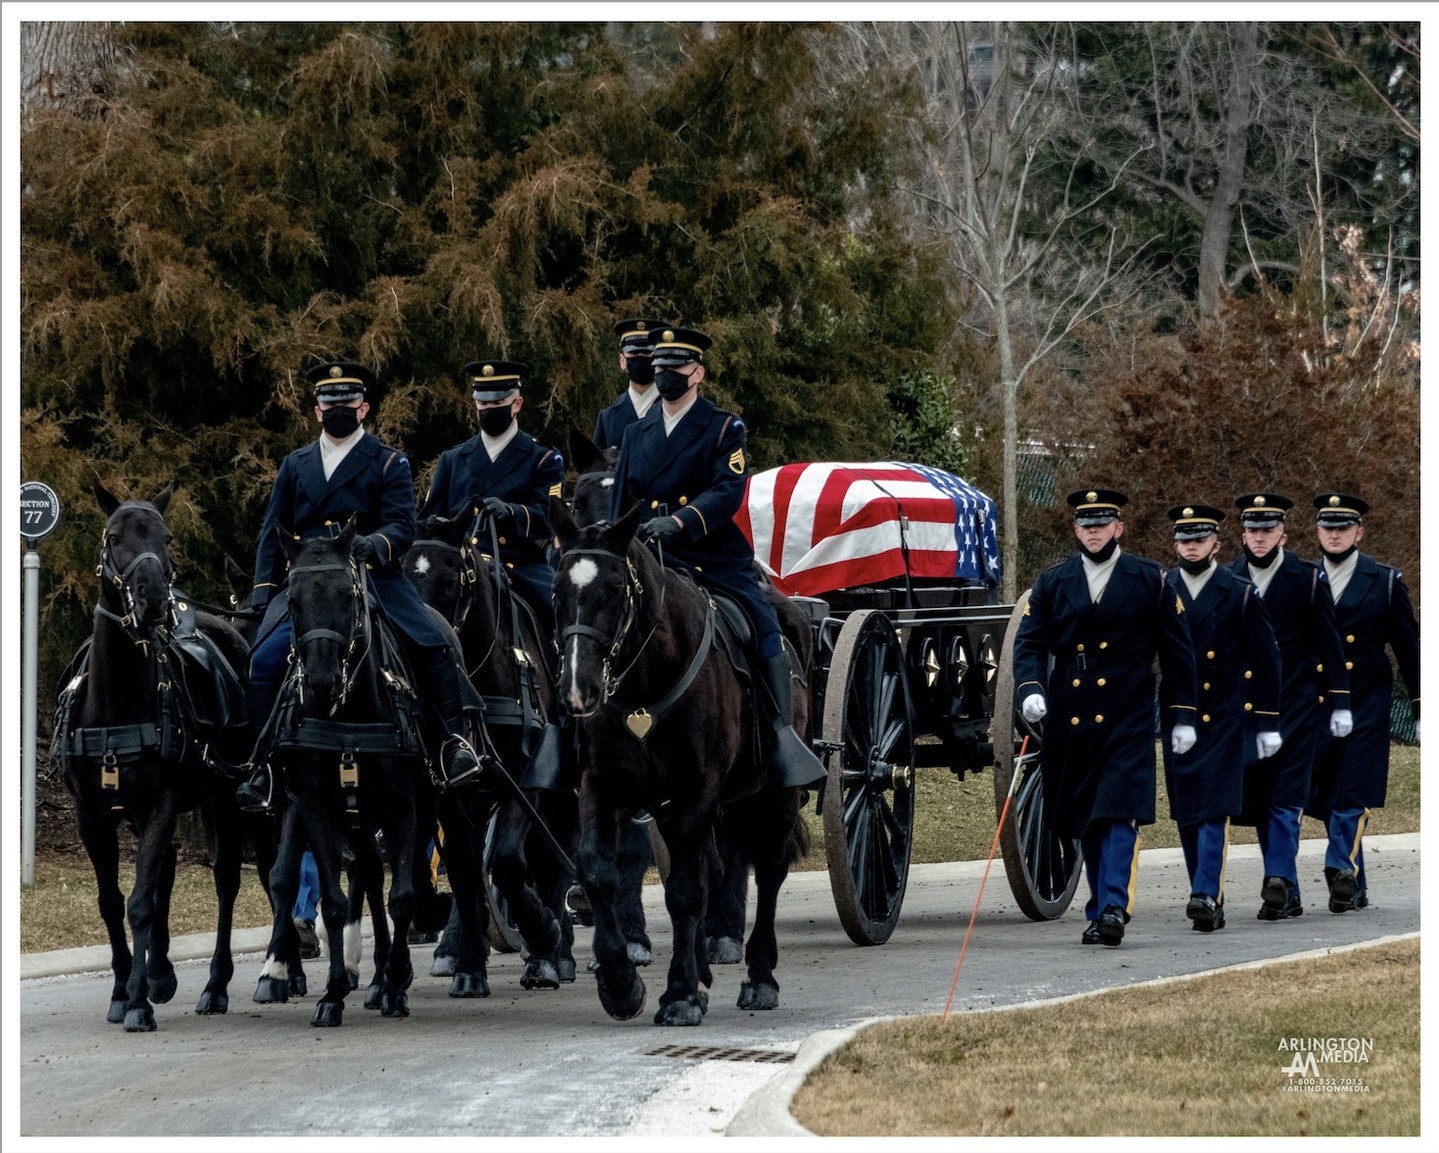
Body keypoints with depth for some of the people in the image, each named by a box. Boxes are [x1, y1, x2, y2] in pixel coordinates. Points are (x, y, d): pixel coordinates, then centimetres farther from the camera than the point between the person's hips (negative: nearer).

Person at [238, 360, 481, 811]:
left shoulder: (389, 463, 7)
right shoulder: (294, 466, 18)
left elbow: (402, 525, -4)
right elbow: (273, 532, 17)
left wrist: (376, 542, -27)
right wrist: (264, 590, 4)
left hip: (375, 580, -2)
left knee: (433, 647, -23)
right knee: (265, 660, -18)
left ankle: (451, 744, -10)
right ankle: (264, 768, -8)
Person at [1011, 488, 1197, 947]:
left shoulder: (1150, 581, 4)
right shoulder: (1051, 583, 9)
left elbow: (1176, 651, 6)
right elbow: (1029, 643, 3)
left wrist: (1181, 716, 3)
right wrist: (1030, 688, -18)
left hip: (1128, 719, -3)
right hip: (1072, 720, 3)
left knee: (1120, 813, -14)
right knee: (1085, 819, 8)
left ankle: (1113, 908, -21)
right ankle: (1099, 912, 18)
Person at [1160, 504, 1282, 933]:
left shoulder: (1240, 594, -1)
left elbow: (1264, 660, 2)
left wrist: (1268, 723, -1)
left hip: (1223, 719, -3)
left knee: (1215, 811, -13)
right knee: (1187, 815, 7)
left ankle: (1206, 895, -21)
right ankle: (1208, 900, 16)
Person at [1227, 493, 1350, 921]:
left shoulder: (1307, 580, -1)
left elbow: (1329, 645, 1)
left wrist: (1339, 704, -2)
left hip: (1296, 706, -3)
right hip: (1245, 706, 3)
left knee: (1285, 799, -10)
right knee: (1257, 801, 5)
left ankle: (1278, 882, -15)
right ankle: (1287, 894, 12)